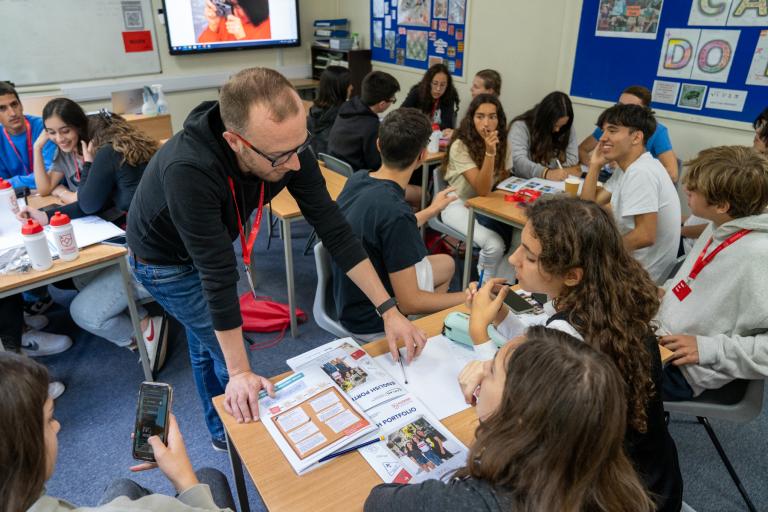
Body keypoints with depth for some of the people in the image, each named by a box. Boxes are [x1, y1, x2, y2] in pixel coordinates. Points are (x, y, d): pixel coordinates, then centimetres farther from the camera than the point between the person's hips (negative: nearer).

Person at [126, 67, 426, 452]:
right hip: (165, 262, -5)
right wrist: (240, 372, -30)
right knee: (230, 359, 2)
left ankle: (220, 428, 47)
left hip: (209, 246, 5)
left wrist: (389, 309, -24)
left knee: (205, 342, 23)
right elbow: (218, 276, -39)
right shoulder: (188, 171, -44)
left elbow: (333, 228, -23)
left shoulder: (285, 148, -27)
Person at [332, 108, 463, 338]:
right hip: (370, 321, -8)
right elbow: (409, 302, -26)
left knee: (445, 263, 25)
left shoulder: (357, 179, -9)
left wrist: (431, 210, 21)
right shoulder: (396, 212, -33)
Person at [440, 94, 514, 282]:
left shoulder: (501, 142, -2)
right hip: (458, 204, -6)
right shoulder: (460, 146, -22)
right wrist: (489, 153, -38)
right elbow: (483, 190, -27)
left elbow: (503, 180, 12)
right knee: (495, 245, -28)